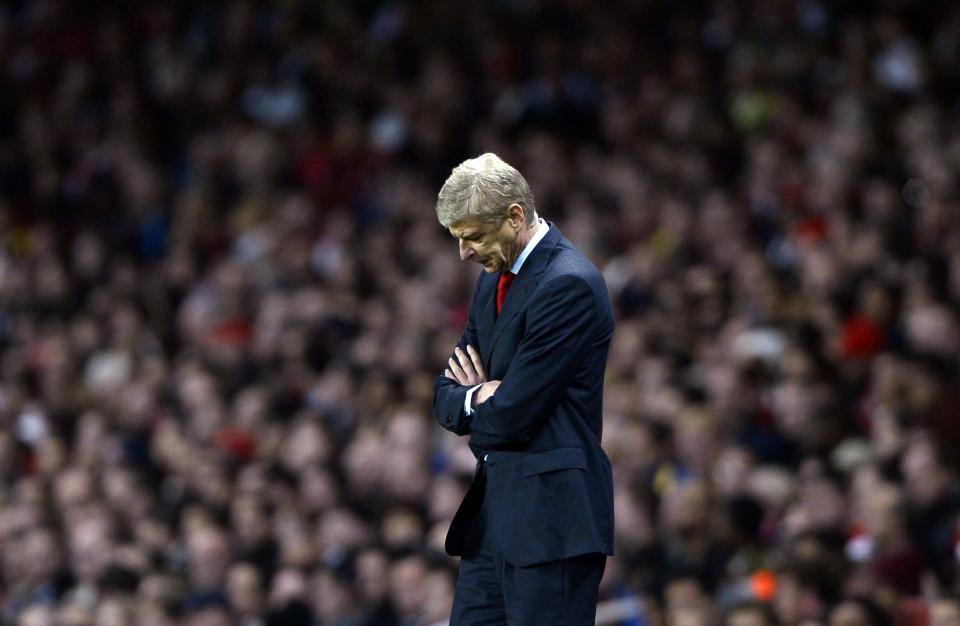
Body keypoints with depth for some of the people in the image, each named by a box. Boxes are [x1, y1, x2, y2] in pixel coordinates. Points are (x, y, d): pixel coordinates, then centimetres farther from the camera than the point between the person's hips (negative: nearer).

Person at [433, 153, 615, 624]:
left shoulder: (569, 285, -16)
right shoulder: (494, 278, 15)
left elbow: (513, 415, -19)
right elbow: (446, 392, 17)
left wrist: (472, 397, 2)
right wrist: (476, 398, -6)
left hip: (551, 515, -9)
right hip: (493, 512, 9)